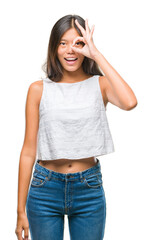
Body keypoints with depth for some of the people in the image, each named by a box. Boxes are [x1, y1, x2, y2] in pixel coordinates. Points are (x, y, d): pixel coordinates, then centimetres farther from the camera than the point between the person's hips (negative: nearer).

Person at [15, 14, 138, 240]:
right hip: (46, 189, 0)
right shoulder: (39, 89, -1)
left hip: (89, 190, 0)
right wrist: (21, 210, 0)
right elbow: (29, 151, 0)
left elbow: (129, 102, -24)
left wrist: (97, 55, -18)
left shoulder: (100, 85, -1)